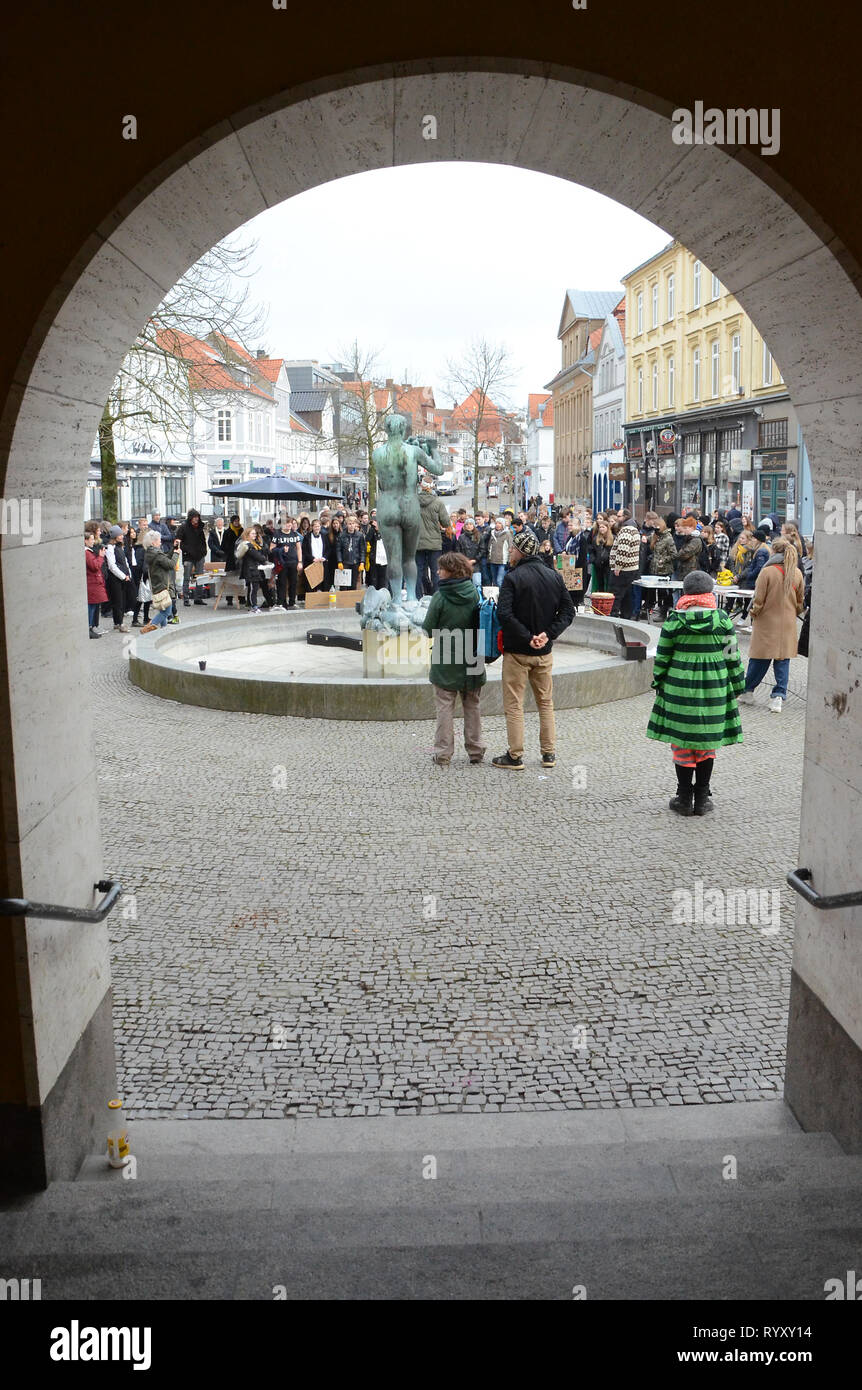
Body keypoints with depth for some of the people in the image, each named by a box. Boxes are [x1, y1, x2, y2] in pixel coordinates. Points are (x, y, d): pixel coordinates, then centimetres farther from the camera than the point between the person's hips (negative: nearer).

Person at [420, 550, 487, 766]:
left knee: (445, 708, 4)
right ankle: (475, 750, 20)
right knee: (472, 707, 15)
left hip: (445, 662, -4)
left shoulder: (440, 597, -14)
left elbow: (428, 629, -10)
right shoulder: (474, 594, -3)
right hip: (472, 661, 4)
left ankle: (443, 754, 7)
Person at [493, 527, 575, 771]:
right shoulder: (553, 576, 4)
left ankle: (515, 756, 6)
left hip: (517, 652, -5)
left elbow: (504, 614, -25)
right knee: (545, 703, 15)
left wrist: (527, 637, -19)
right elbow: (568, 611, 2)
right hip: (544, 652, 5)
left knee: (514, 705, 3)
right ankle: (549, 754, 19)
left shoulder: (513, 578, -13)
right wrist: (548, 634, -8)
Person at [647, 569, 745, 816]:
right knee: (707, 744, 11)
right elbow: (733, 656, 2)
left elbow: (662, 657, 0)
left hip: (679, 689, -1)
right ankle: (701, 800, 16)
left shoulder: (674, 620, -5)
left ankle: (684, 800, 13)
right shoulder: (723, 620, -3)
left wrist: (658, 683, 14)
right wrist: (737, 685, 14)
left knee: (682, 743, 8)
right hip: (714, 690, 1)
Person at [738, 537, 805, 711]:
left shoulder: (767, 572, -14)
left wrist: (753, 614, 6)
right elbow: (800, 601, 11)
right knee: (783, 660, 6)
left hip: (767, 623, -3)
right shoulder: (797, 573, 0)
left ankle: (747, 692, 19)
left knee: (759, 659, 7)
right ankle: (778, 697, 1)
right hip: (788, 624, 3)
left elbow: (759, 600, -11)